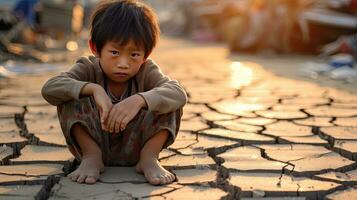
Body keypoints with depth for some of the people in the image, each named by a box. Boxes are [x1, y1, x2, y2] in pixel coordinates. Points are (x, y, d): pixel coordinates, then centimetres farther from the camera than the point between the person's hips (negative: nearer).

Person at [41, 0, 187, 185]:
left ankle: (149, 158, -14)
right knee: (71, 96, -25)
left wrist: (139, 99, -53)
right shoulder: (88, 68, -17)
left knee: (168, 100, -21)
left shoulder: (147, 71, -16)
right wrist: (93, 89, -46)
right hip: (93, 144, 0)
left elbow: (179, 94, -36)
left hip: (133, 149, 0)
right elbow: (49, 88, -33)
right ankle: (91, 156, -16)